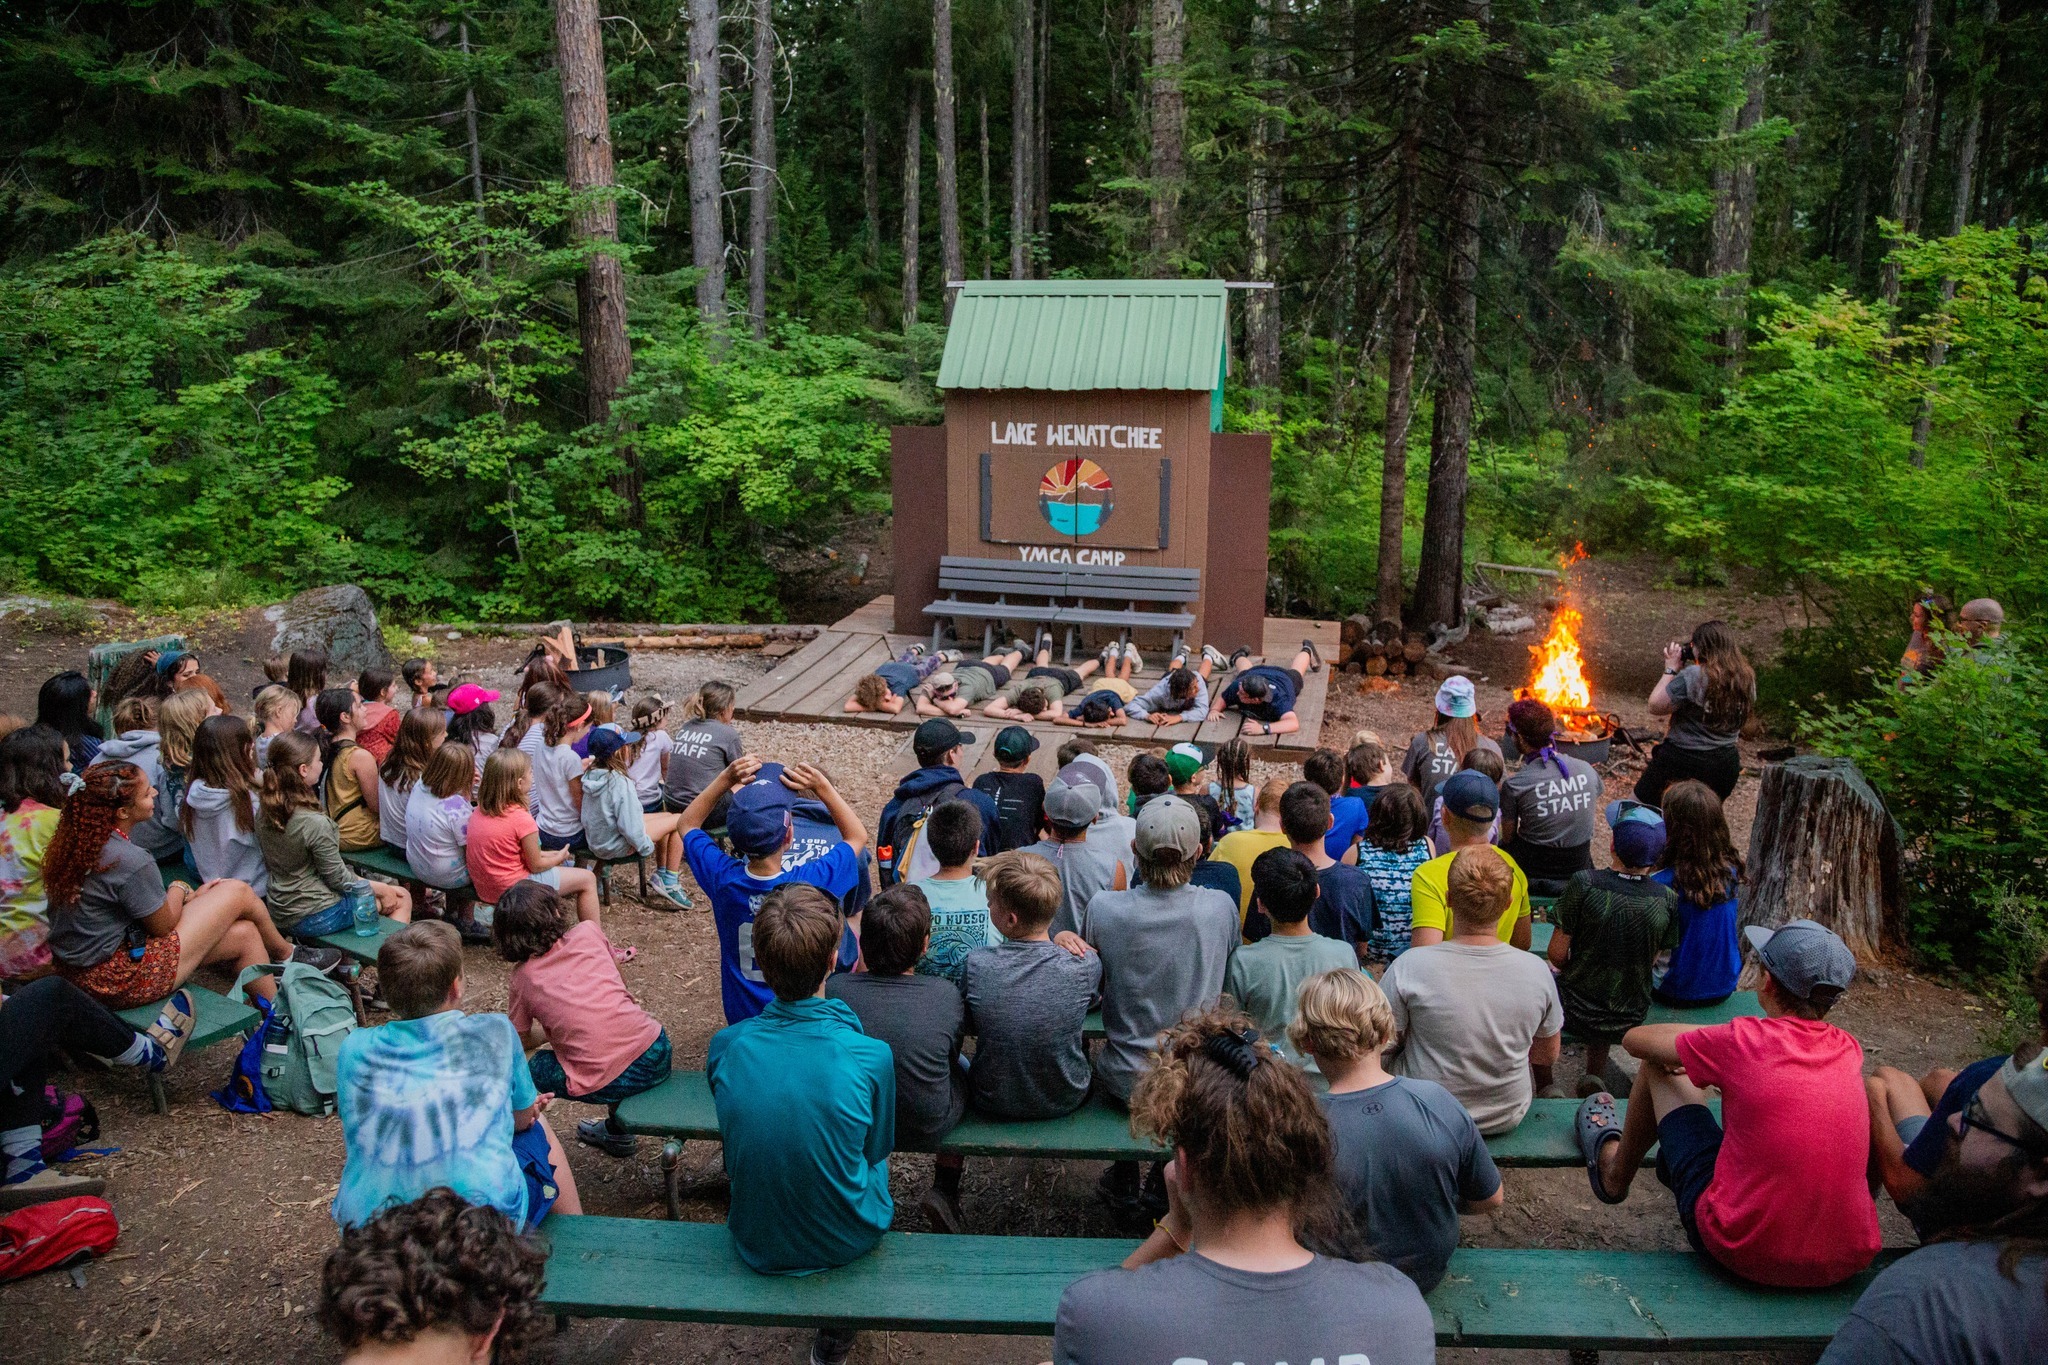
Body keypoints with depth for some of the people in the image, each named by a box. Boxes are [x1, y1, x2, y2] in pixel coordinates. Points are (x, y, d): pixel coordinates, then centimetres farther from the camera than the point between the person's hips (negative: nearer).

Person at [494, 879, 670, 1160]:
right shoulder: (589, 932, 4)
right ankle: (617, 1131, 42)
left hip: (604, 1085, -3)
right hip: (656, 1057, 3)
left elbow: (522, 1040, 16)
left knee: (534, 1067, 20)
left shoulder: (522, 978, 2)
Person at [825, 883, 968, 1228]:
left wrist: (865, 955, 2)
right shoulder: (946, 995, -23)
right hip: (930, 1129, -2)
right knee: (960, 1067, 31)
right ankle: (945, 1190, 25)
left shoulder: (835, 988, -21)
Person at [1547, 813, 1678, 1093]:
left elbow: (1557, 954, -15)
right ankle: (1595, 1076, 39)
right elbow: (1651, 962, 0)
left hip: (1577, 1011, -3)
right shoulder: (1668, 901, -13)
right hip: (1629, 1017, 3)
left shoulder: (1583, 884, -22)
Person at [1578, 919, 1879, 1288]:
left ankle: (1615, 1175, 39)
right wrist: (1706, 1054, 31)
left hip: (1743, 1254, -5)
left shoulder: (1743, 1041, -15)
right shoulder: (1848, 1050, 0)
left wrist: (1684, 1047, 25)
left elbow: (1635, 1039, 2)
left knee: (1658, 1065, 10)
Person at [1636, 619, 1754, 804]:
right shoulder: (1747, 678, 1)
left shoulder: (1693, 676, -21)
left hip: (1683, 763, -7)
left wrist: (1670, 670, -6)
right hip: (1726, 765, 7)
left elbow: (1655, 706, -15)